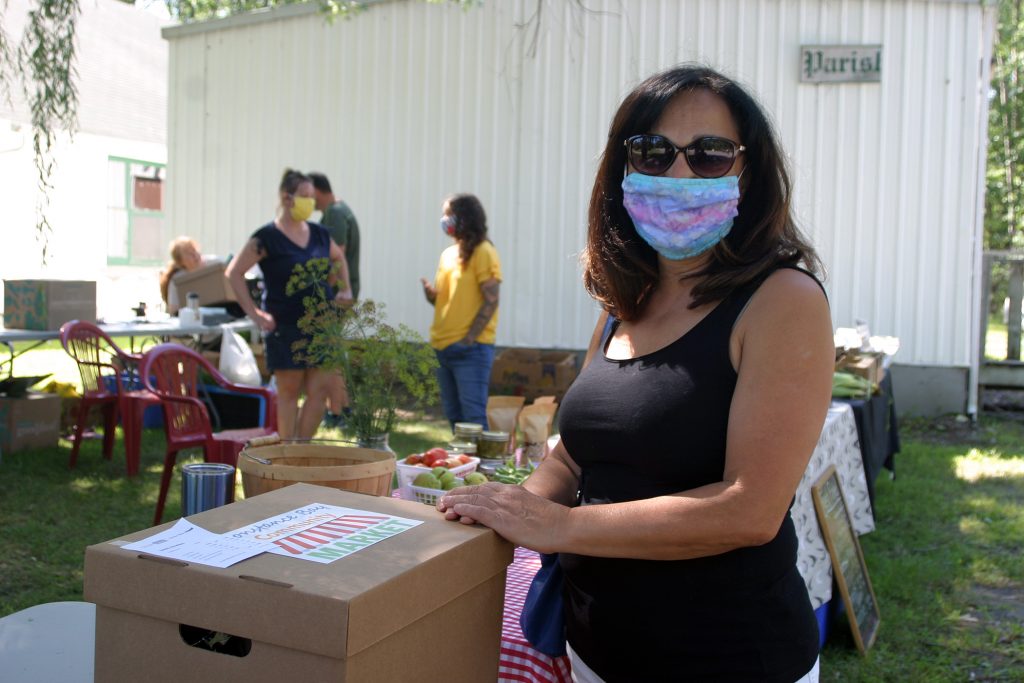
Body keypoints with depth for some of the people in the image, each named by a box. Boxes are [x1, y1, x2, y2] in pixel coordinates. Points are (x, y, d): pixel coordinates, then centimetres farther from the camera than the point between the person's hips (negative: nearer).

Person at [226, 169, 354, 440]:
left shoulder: (319, 234, 8)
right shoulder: (267, 237, -8)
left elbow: (339, 258, 29)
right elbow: (234, 273, -6)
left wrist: (345, 289, 16)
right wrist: (254, 313, -9)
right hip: (285, 327, -5)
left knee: (319, 391, 1)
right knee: (289, 392, 4)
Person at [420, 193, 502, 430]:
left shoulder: (483, 252, -8)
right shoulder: (448, 254, 15)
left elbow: (491, 301, -13)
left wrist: (468, 340, -16)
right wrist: (431, 293, -2)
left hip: (471, 348, -8)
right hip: (443, 347, 8)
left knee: (473, 416, -8)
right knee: (453, 416, 12)